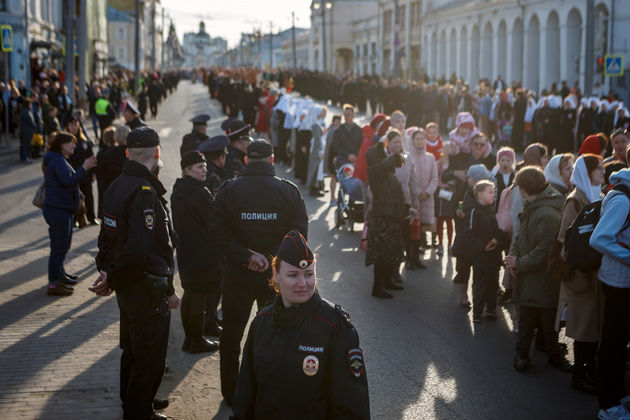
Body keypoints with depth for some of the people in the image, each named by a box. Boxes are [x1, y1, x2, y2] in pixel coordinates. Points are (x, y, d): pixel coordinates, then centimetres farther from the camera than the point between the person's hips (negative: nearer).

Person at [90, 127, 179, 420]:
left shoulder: (117, 186, 5)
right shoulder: (144, 192, -25)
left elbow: (107, 235, 10)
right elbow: (138, 251, -30)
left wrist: (107, 271, 1)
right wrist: (112, 279, -17)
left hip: (127, 286, 10)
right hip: (147, 289, -10)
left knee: (132, 349, 25)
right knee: (149, 356, 5)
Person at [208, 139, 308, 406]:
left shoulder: (228, 190, -6)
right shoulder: (289, 191, -7)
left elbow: (217, 233, -12)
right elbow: (299, 233, -9)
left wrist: (245, 256, -13)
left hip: (238, 274, 0)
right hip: (276, 274, 0)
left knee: (231, 335, 15)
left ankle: (231, 393, 23)